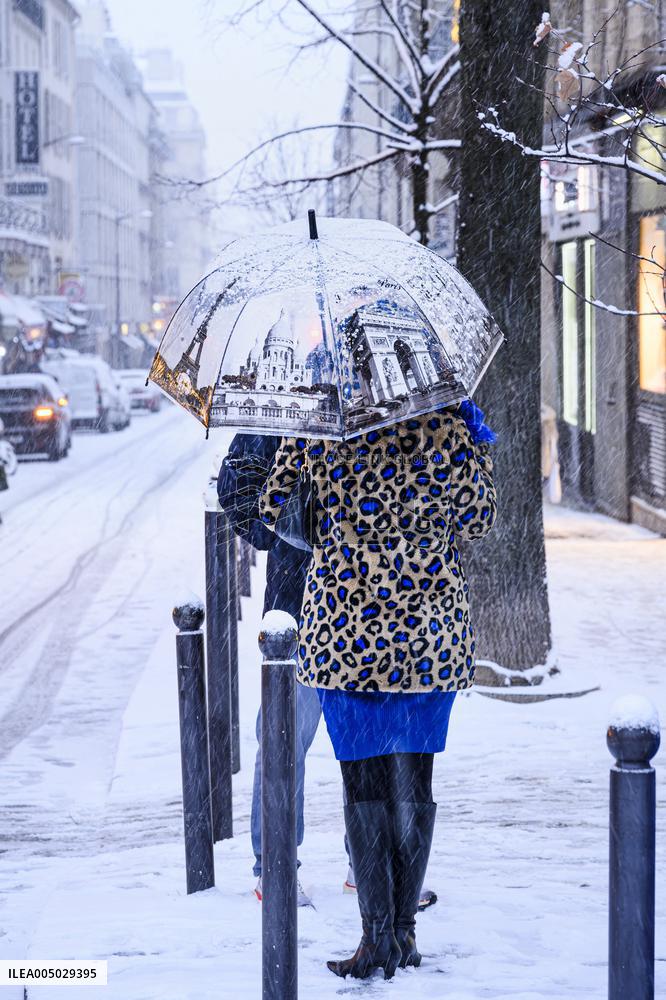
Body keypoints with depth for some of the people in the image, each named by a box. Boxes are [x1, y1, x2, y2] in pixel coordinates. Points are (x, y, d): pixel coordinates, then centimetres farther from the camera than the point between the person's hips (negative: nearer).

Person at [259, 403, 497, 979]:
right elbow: (478, 522, 8)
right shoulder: (451, 431, -4)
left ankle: (378, 937, 4)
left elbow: (272, 511, 4)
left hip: (347, 629, -1)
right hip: (434, 632, 1)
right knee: (414, 777, 11)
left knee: (363, 780, 5)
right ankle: (405, 931, 17)